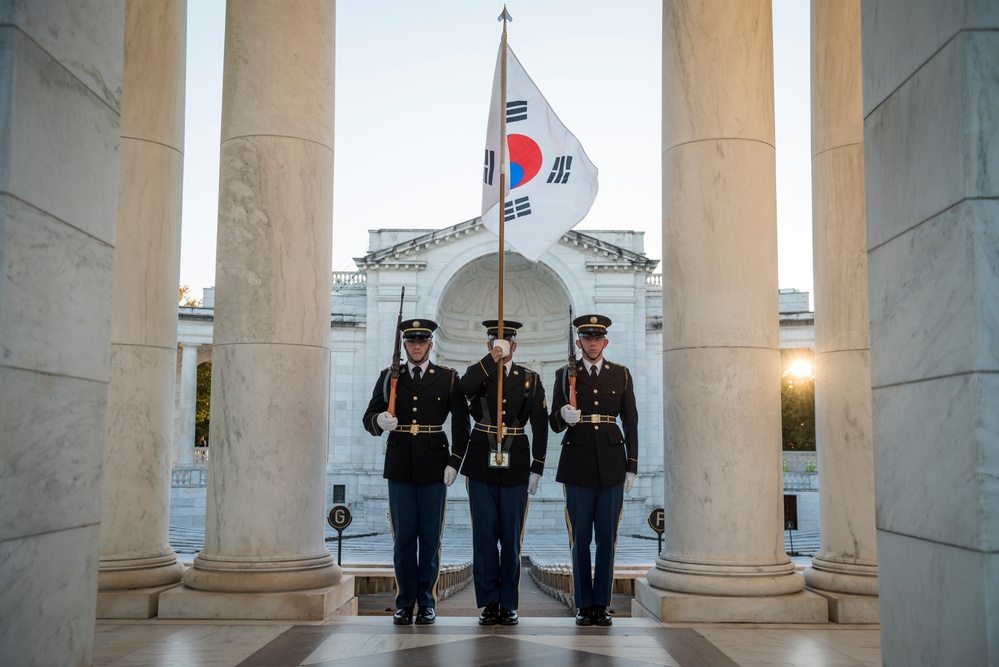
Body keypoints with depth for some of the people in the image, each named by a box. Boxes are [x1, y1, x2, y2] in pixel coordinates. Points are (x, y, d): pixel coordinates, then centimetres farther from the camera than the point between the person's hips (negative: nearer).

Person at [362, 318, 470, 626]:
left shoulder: (448, 378, 5)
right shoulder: (389, 377, 9)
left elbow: (461, 423, 3)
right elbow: (368, 418, 4)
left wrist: (455, 462, -5)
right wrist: (380, 421, -19)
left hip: (433, 467, -1)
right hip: (400, 466, 1)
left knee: (430, 537, 3)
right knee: (403, 536, 4)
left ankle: (427, 602, 13)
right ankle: (405, 603, 13)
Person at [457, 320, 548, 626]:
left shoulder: (530, 379, 5)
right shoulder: (478, 374, 5)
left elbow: (540, 426, 3)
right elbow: (464, 388, -22)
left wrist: (537, 468, -2)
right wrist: (493, 359, -21)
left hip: (515, 466, 0)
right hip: (482, 465, 0)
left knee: (511, 536, 4)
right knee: (484, 534, 2)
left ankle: (509, 604, 14)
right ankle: (489, 603, 11)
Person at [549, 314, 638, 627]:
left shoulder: (621, 375, 9)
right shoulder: (565, 374, 7)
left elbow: (631, 422, 8)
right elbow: (554, 423, 5)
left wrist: (631, 466, 3)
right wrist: (564, 416, -19)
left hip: (612, 463, 1)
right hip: (578, 463, -1)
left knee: (607, 537, 3)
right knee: (580, 537, 2)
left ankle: (601, 604, 12)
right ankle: (584, 605, 12)